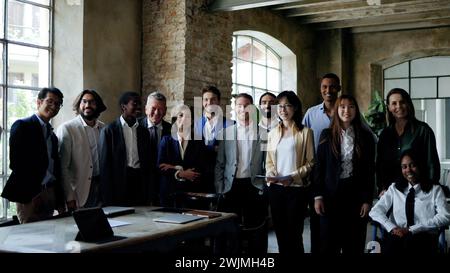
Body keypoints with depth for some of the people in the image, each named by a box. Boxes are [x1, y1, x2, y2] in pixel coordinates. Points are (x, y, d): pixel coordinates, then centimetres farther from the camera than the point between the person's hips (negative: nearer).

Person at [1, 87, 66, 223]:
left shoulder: (52, 134, 16)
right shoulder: (22, 126, -5)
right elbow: (16, 162, -13)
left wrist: (60, 203, 10)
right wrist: (31, 196, -15)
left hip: (50, 194, 7)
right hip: (29, 195, -7)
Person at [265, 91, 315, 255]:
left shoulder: (305, 132, 0)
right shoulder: (273, 133, 14)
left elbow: (310, 162, -4)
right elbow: (269, 161, 15)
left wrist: (293, 176, -16)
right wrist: (271, 174, -5)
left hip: (296, 188, -4)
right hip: (275, 188, 4)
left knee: (294, 233, -3)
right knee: (280, 233, 8)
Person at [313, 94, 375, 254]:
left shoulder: (365, 136, 3)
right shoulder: (327, 135, 3)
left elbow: (370, 170, 3)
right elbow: (319, 166, 2)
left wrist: (367, 199, -3)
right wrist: (317, 196, -4)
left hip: (356, 193, 0)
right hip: (331, 193, 0)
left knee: (354, 242, 6)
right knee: (329, 242, 3)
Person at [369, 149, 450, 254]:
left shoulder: (435, 189, 11)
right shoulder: (394, 188, 18)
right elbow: (375, 211, 9)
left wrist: (412, 229, -13)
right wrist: (392, 228, -11)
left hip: (424, 238, -2)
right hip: (397, 235, 2)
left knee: (409, 241, -38)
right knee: (390, 241, -35)